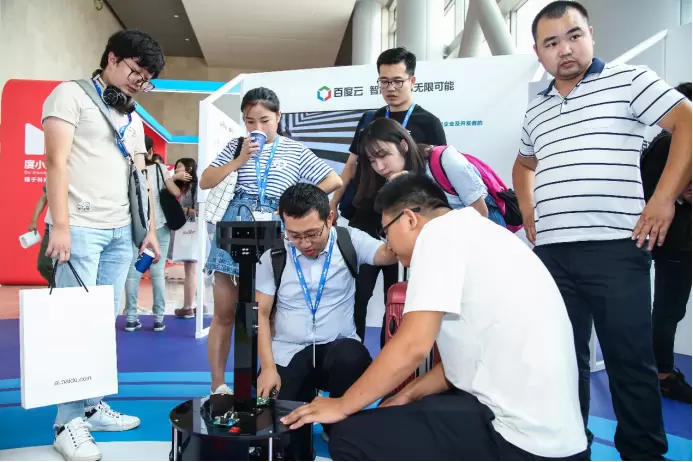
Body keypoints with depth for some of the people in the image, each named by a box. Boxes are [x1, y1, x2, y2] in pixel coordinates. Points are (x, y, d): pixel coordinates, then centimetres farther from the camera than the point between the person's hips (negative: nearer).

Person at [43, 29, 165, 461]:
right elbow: (57, 161, -8)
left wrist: (150, 229, 12)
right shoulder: (71, 94, 2)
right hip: (81, 227, -6)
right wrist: (60, 225, -15)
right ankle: (69, 422, 2)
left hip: (121, 232, 6)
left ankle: (91, 406, 18)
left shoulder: (134, 120, 21)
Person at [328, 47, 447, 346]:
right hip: (363, 221, 4)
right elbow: (352, 165, 17)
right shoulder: (369, 120, 13)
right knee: (355, 295, 5)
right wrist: (333, 203, 10)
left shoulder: (428, 123, 0)